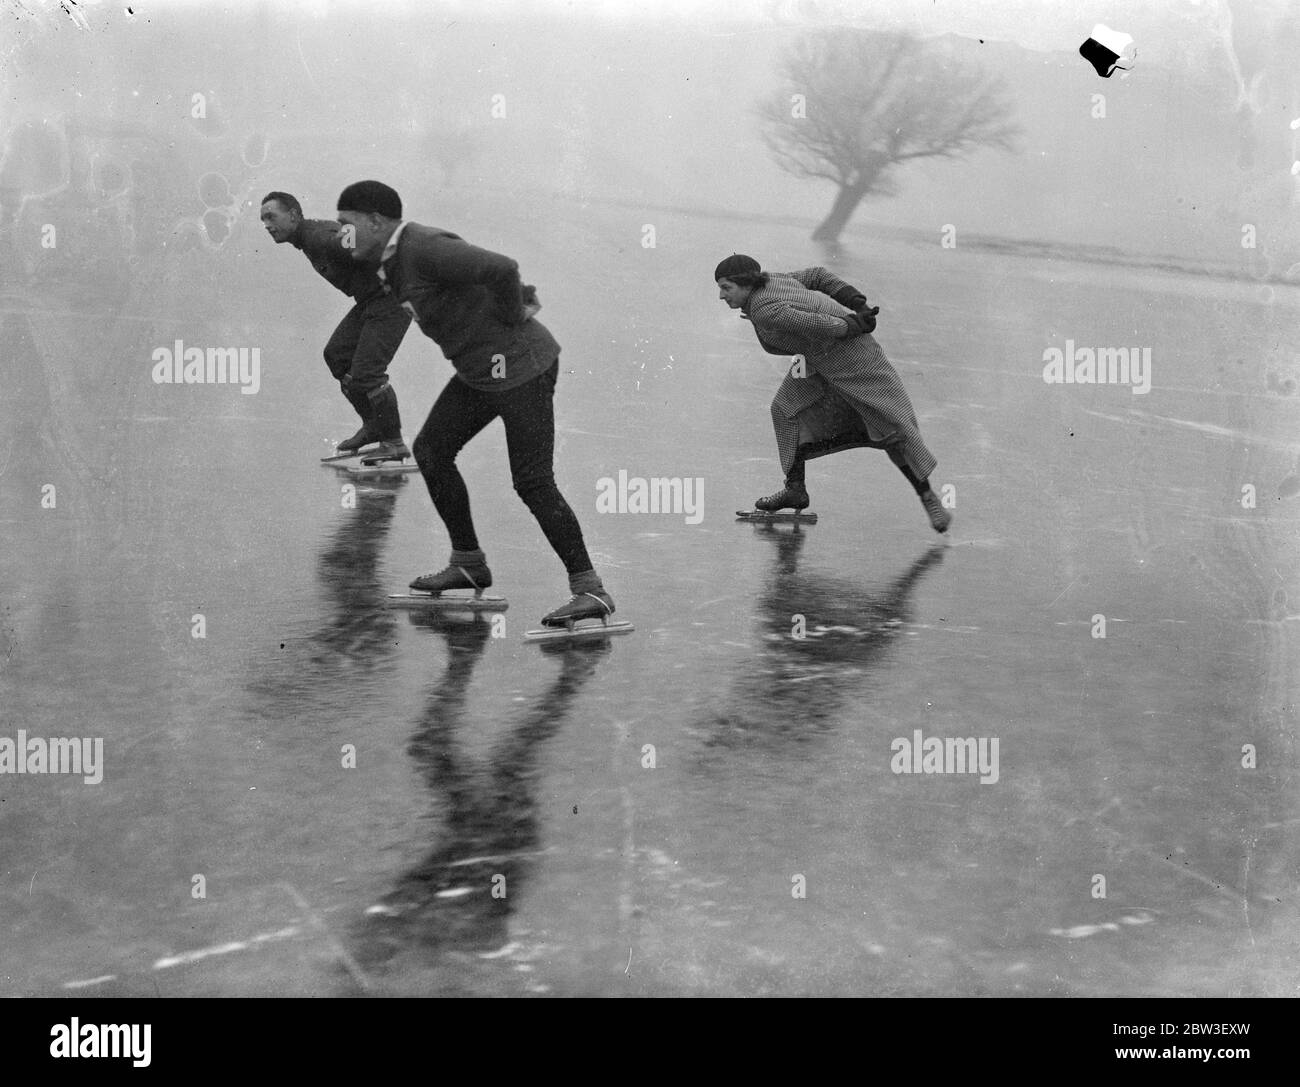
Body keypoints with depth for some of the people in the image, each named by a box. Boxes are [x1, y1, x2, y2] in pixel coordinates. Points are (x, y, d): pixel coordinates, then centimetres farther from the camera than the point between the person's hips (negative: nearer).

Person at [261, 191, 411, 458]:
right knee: (337, 354, 12)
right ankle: (373, 425, 22)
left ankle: (393, 441, -2)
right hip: (370, 300, 11)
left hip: (391, 298, -11)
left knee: (365, 371, -14)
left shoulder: (318, 237, -21)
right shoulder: (309, 237, 11)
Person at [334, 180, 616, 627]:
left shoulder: (424, 249, -21)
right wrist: (521, 297, 13)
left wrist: (512, 318, -15)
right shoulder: (395, 260, 12)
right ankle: (468, 564, 24)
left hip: (519, 367, -10)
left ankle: (590, 590, -4)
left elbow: (501, 268, -32)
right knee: (431, 451, 12)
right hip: (480, 370, 10)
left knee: (533, 483, -11)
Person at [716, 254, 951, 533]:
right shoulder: (770, 280, 4)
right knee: (786, 408, 5)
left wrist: (855, 325, -13)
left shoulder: (765, 311, -25)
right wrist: (858, 305, 3)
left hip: (849, 355, -10)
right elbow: (816, 275, 9)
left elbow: (817, 326, -30)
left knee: (892, 426, -3)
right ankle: (795, 489, 10)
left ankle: (929, 497, 6)